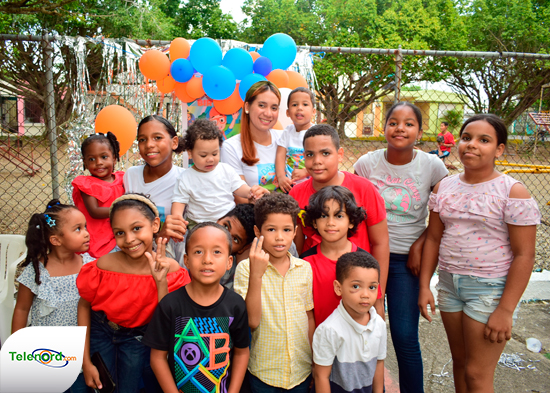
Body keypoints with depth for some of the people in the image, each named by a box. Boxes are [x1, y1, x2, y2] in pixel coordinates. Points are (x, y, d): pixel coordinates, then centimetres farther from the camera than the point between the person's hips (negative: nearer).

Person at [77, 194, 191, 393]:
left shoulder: (170, 269, -25)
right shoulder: (105, 265, -25)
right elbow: (84, 305, -9)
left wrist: (161, 282, -38)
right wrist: (86, 361, -6)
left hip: (137, 339, 0)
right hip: (100, 332, 0)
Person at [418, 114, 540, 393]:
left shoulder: (512, 192, -12)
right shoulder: (444, 187, 3)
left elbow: (524, 255, -13)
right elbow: (433, 237, 7)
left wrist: (506, 310, -16)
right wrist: (424, 285, 3)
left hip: (490, 288, -5)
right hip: (449, 283, 5)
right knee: (459, 362, 18)